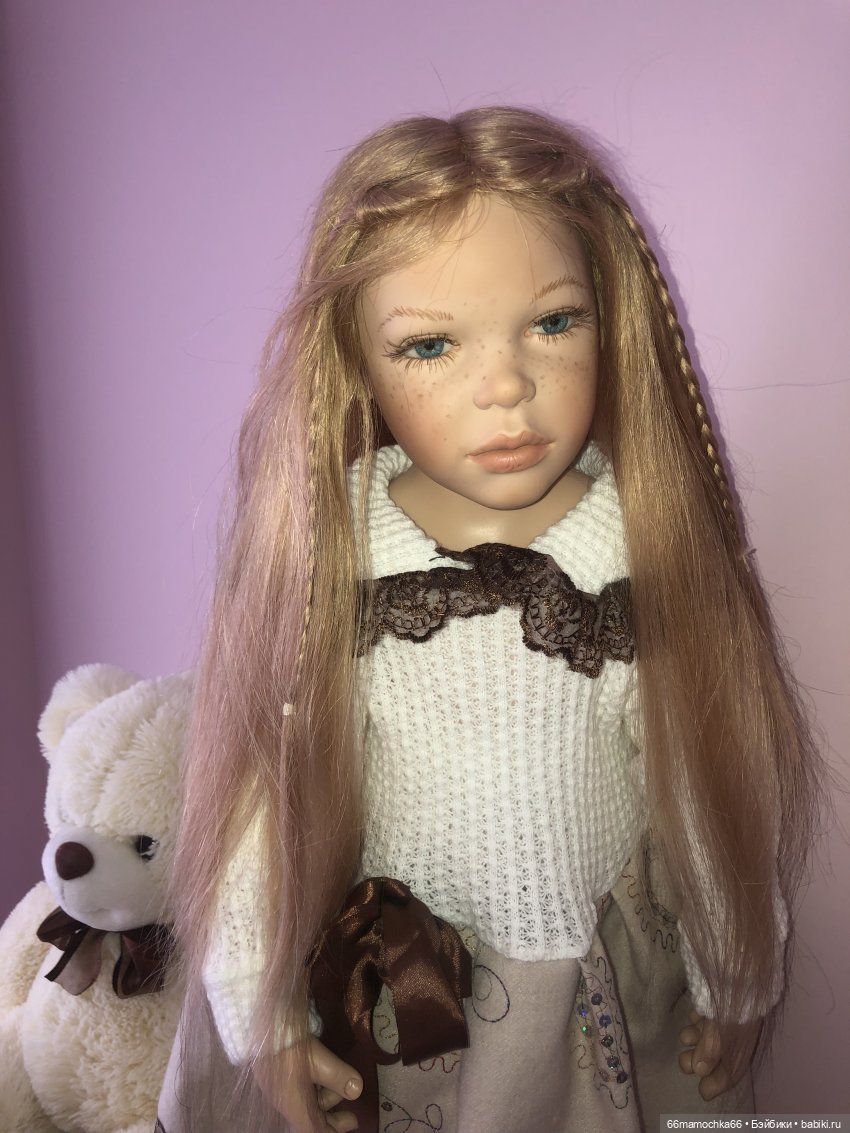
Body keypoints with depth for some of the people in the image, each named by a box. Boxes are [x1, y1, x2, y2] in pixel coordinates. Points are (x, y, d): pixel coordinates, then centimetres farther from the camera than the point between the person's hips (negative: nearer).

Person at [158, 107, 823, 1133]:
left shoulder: (657, 551, -17)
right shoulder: (319, 559, -20)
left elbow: (711, 794, -6)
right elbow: (260, 792, -11)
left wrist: (730, 989, 5)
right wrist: (262, 1019, -3)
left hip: (606, 1000, 1)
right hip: (380, 1000, 0)